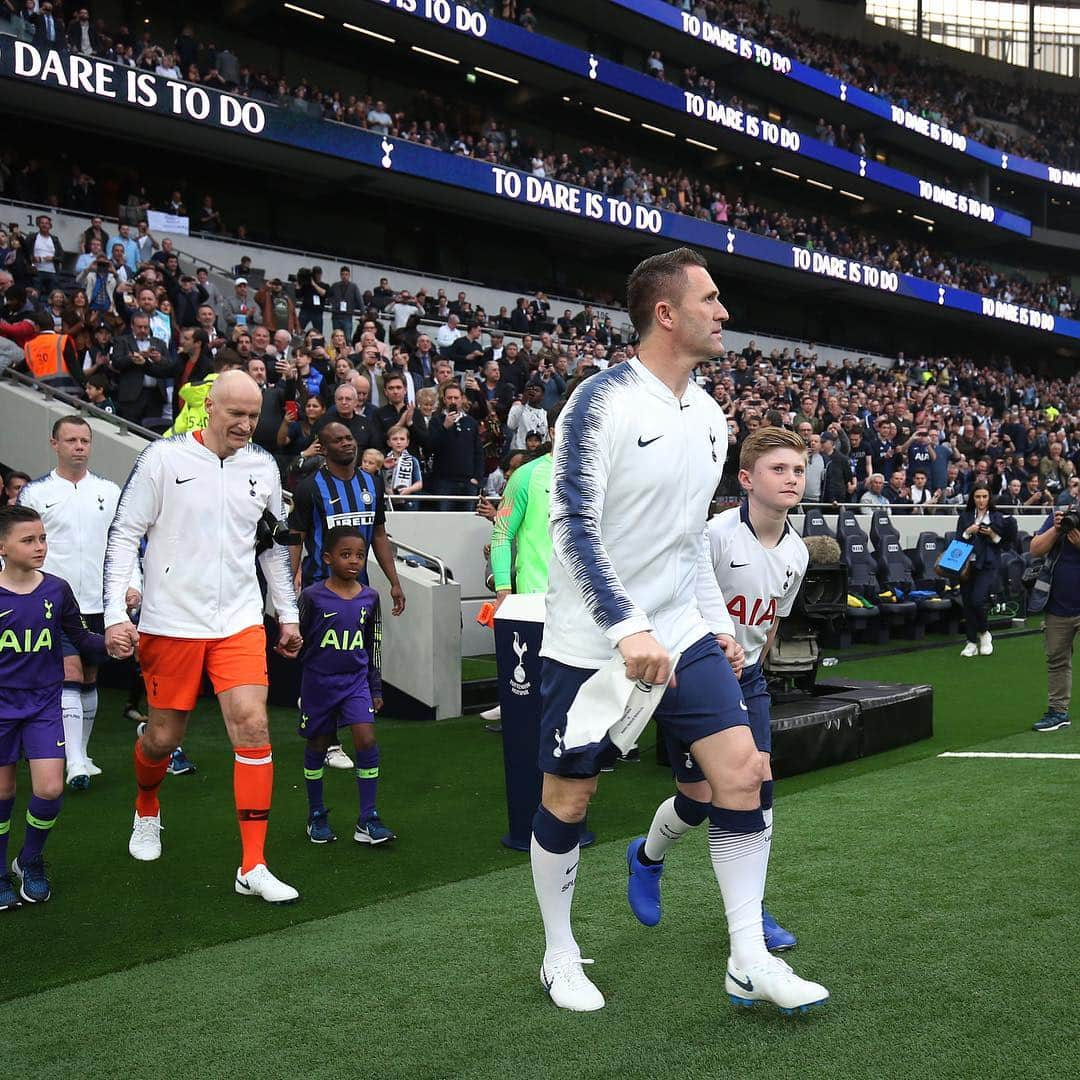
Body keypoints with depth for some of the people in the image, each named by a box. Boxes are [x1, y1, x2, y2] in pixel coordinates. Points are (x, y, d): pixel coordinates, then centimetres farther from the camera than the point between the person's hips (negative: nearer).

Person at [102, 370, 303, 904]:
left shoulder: (263, 466, 5)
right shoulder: (164, 457, -7)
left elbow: (274, 544, 16)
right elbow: (124, 534, -5)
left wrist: (287, 613, 16)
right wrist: (115, 613, -12)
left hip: (239, 621, 3)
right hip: (170, 621, -2)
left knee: (253, 727, -10)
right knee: (164, 736, 7)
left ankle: (253, 868, -4)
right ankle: (146, 812, 43)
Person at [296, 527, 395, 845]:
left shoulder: (369, 598, 1)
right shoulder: (313, 596, -10)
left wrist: (376, 688, 12)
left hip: (355, 680, 2)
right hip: (318, 682, -2)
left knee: (367, 739, -12)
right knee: (317, 745, 9)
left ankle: (367, 820, -6)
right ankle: (317, 815, 26)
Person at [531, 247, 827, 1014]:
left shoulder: (709, 416, 8)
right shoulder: (602, 401, -14)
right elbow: (574, 527, -20)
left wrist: (717, 621, 15)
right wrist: (627, 629, -27)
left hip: (681, 634, 6)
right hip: (590, 643, -6)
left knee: (742, 774, -4)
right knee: (567, 800, 6)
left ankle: (750, 962, 7)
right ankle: (560, 957, 26)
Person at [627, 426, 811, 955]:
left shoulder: (796, 552, 1)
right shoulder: (717, 534, -22)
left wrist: (750, 668, 17)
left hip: (746, 676, 6)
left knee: (759, 785, -4)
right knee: (699, 797, -1)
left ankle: (750, 910, 9)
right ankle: (646, 857, 31)